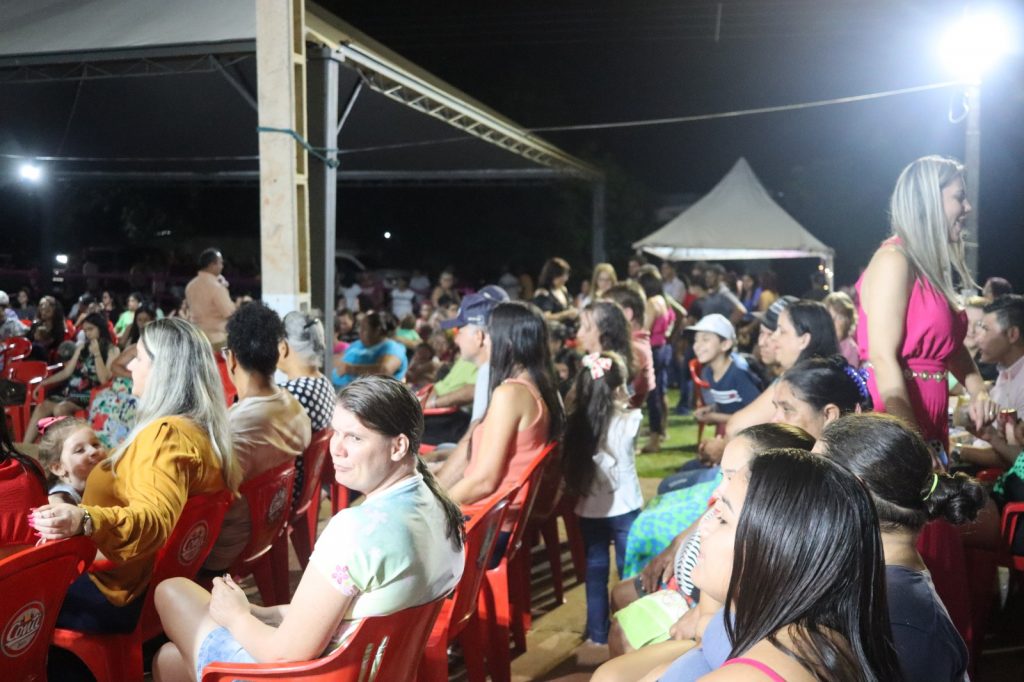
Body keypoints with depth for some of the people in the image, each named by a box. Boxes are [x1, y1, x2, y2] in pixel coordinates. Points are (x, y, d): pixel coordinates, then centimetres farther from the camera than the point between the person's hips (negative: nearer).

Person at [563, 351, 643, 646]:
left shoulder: (576, 421, -9)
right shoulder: (627, 421, -16)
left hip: (589, 509, 3)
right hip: (624, 508, -3)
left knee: (595, 570, 15)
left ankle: (597, 633, 24)